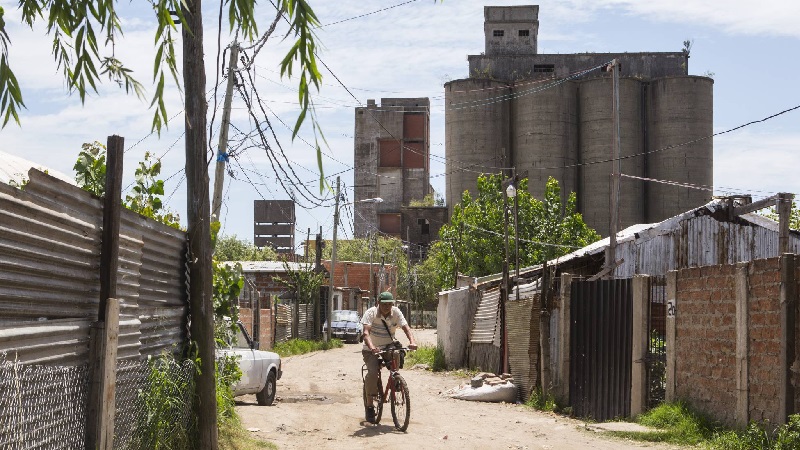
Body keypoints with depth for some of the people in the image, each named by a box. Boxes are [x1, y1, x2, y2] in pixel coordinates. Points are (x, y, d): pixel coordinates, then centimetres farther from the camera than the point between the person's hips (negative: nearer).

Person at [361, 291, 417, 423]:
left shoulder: (396, 312, -6)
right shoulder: (371, 313, -16)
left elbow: (406, 327, -17)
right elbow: (366, 332, -28)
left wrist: (412, 341, -37)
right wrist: (371, 347, -47)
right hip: (372, 350, -4)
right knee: (372, 372, -27)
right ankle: (369, 405, -13)